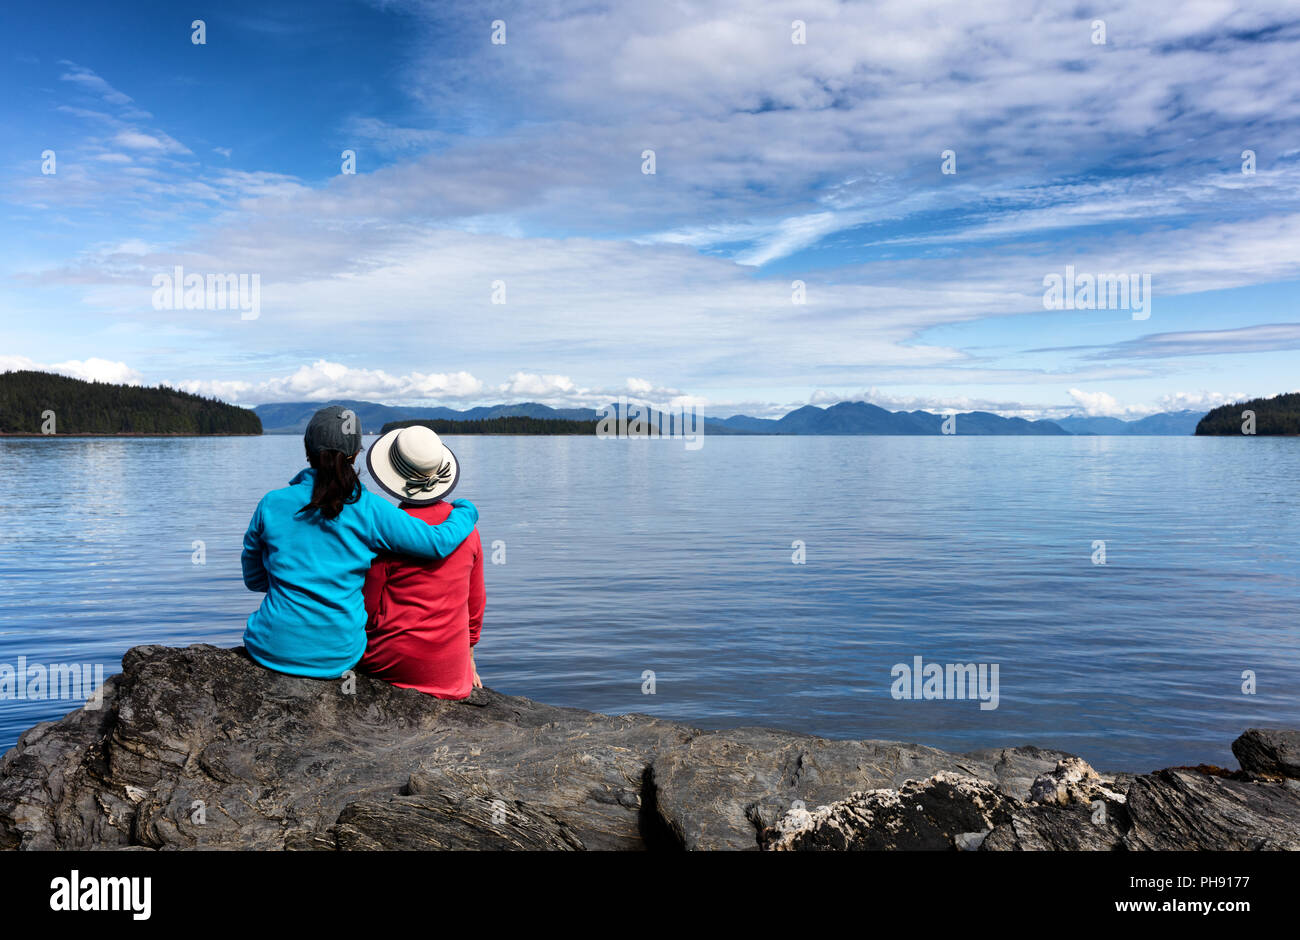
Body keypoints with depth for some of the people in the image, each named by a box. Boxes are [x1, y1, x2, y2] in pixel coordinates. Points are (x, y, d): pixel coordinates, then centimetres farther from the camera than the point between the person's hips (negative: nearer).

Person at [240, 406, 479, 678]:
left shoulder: (271, 504, -5)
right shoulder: (369, 510, -12)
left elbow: (253, 579, 7)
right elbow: (440, 542, -10)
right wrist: (465, 509, 9)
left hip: (272, 650, 1)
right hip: (339, 656, -1)